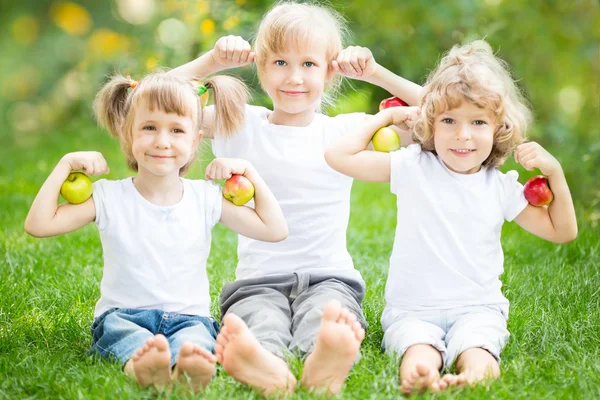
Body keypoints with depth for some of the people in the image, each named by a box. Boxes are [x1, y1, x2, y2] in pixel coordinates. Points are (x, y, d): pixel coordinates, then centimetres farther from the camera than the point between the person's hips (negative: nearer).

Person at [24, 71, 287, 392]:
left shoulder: (205, 198, 7)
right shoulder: (109, 197, 3)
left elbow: (275, 230, 9)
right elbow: (38, 224, -4)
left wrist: (248, 171, 3)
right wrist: (66, 164, -5)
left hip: (189, 316, 1)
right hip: (123, 315, -1)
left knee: (195, 337, -35)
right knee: (121, 332, -37)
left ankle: (184, 365, -67)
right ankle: (138, 364, -68)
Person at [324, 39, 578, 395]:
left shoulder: (501, 186, 8)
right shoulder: (413, 168, 3)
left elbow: (563, 232, 15)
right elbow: (339, 156, -2)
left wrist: (555, 172, 1)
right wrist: (387, 117, 5)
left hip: (478, 309, 2)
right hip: (413, 310, -1)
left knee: (476, 351, -34)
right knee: (419, 352, -35)